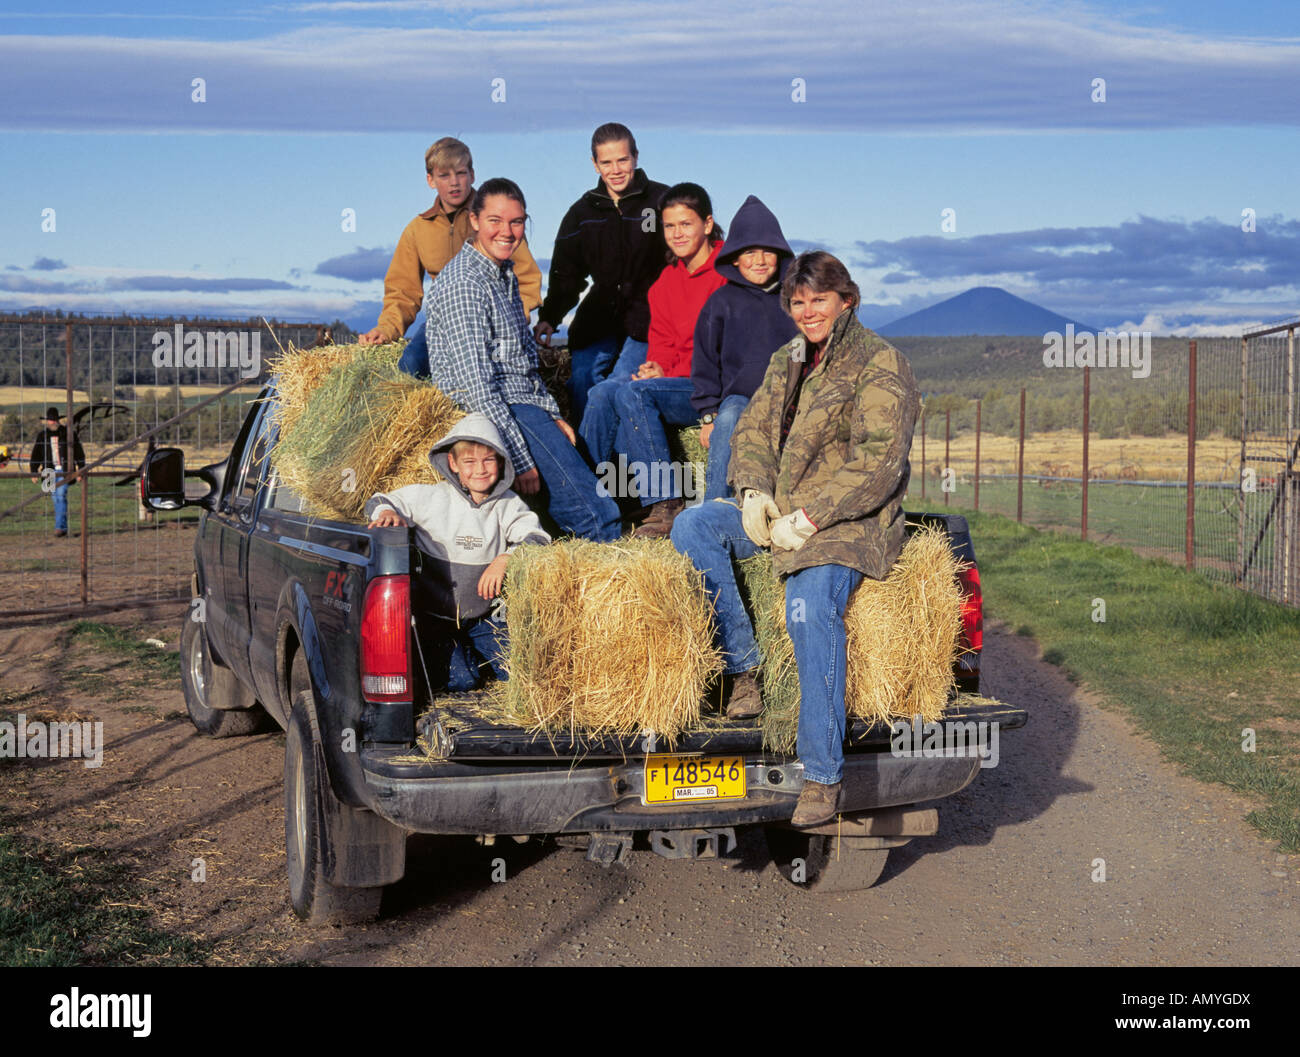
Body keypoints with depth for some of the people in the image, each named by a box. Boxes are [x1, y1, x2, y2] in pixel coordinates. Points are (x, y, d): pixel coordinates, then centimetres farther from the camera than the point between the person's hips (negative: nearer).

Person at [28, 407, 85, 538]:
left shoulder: (68, 433, 1)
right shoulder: (42, 436, 8)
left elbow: (79, 453, 4)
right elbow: (36, 455, 13)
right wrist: (33, 472, 6)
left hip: (64, 470, -4)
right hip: (50, 472, 4)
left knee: (61, 496, -17)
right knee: (56, 499, 5)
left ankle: (59, 526, -21)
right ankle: (64, 528, 13)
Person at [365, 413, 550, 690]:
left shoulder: (509, 506, -2)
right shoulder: (430, 498, -7)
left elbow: (539, 540, -14)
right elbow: (376, 502, 0)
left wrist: (506, 558, -34)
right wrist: (386, 512, -26)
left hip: (484, 617, 2)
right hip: (436, 614, -2)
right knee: (460, 681, -18)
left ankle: (476, 648, 19)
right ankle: (448, 647, 14)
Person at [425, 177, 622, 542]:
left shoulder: (504, 274, 15)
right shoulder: (463, 285, -15)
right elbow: (476, 384, -20)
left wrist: (553, 415, 13)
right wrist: (520, 460, -22)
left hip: (527, 405, 9)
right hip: (495, 412, -9)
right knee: (599, 516, -19)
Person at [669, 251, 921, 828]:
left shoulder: (880, 365, -6)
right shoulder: (787, 360, 16)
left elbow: (877, 466, -15)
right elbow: (751, 430, 16)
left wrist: (807, 520, -21)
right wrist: (754, 493, -6)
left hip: (851, 522, -7)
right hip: (778, 510, 8)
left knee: (810, 608, -32)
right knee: (693, 526, -15)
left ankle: (822, 776, -27)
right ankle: (742, 673, -14)